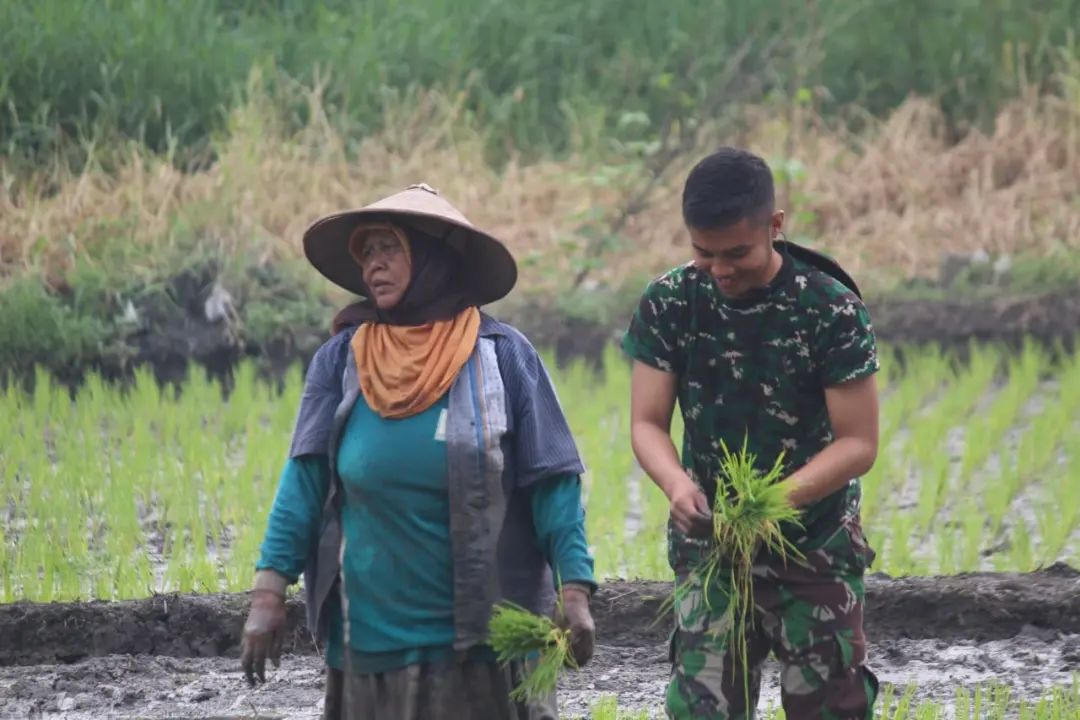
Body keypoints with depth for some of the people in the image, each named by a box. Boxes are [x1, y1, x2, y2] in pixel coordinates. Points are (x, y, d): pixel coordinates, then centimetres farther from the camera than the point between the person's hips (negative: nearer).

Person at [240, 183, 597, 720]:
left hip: (485, 635, -2)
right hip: (373, 632, 2)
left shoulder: (501, 356, -2)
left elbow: (552, 484, -2)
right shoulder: (341, 360, 4)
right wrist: (269, 592, -7)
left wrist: (575, 592, -10)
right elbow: (302, 483, 2)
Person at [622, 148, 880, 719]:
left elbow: (858, 443, -13)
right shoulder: (669, 304, -7)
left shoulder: (832, 309, -15)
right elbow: (647, 422, -5)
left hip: (817, 549, -2)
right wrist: (676, 483, -28)